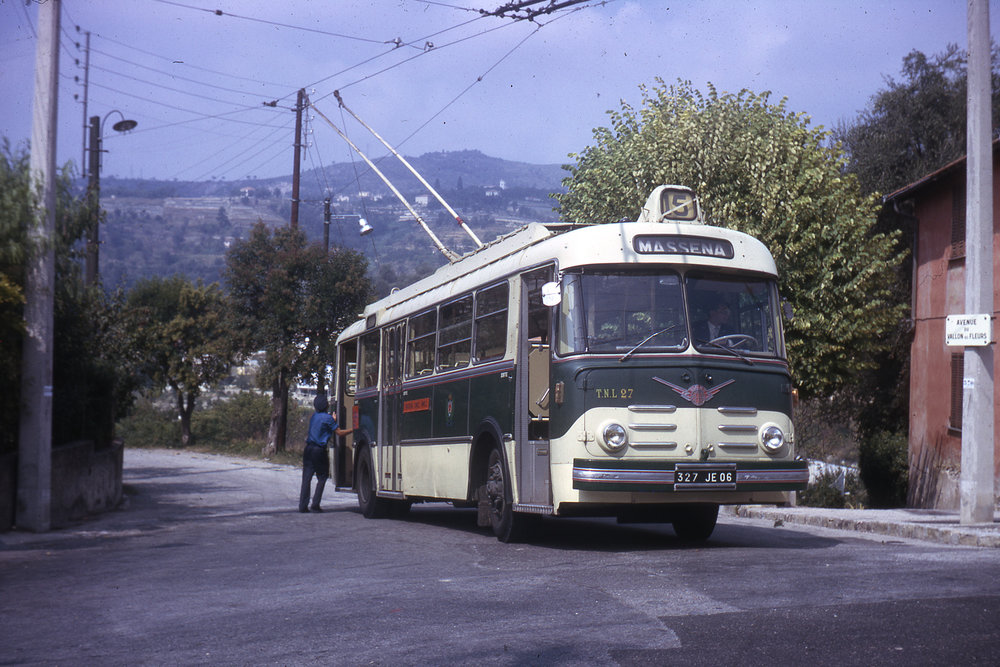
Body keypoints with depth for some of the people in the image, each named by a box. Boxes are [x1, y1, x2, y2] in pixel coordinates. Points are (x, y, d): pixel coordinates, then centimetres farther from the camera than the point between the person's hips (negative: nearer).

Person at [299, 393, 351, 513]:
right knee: (322, 478, 5)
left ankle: (303, 505, 2)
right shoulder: (327, 418, -9)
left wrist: (333, 420, 35)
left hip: (309, 449, 6)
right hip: (319, 450, -6)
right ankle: (315, 505, -1)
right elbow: (339, 432, -6)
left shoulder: (313, 416, 11)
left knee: (306, 478, 5)